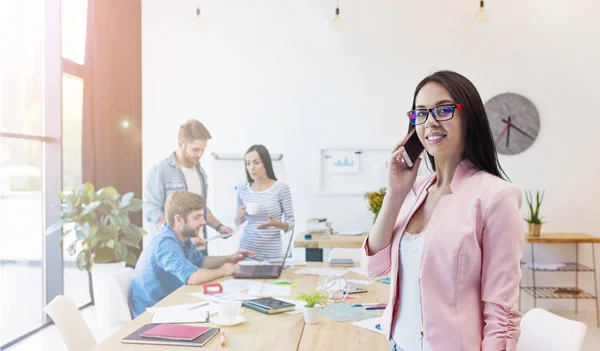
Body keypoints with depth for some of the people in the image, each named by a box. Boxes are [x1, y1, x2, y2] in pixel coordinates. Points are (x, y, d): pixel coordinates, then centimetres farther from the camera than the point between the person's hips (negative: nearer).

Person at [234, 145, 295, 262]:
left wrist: (275, 223, -23)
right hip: (246, 250, 3)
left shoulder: (281, 188, -10)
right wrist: (240, 215, -8)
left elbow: (291, 223, -5)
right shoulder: (243, 189, 1)